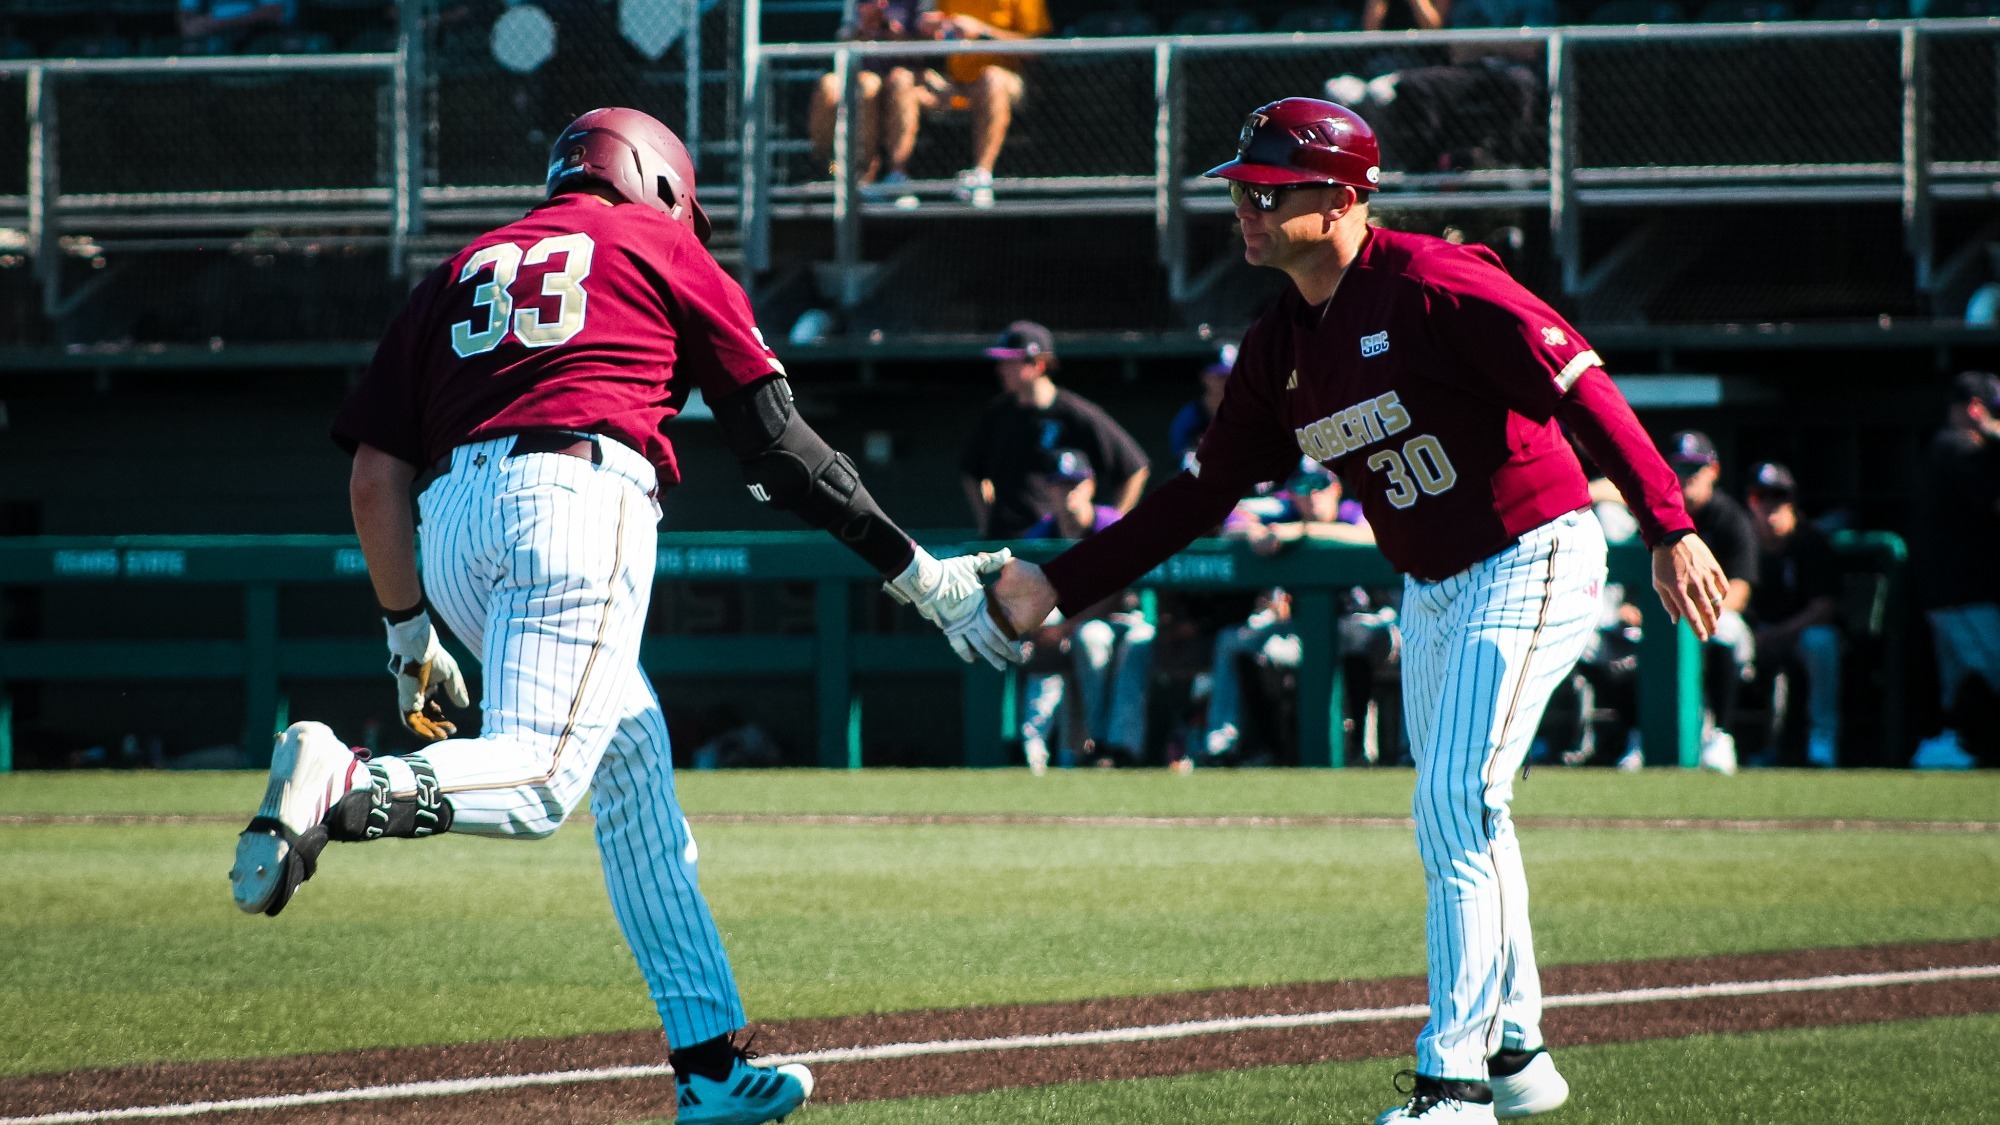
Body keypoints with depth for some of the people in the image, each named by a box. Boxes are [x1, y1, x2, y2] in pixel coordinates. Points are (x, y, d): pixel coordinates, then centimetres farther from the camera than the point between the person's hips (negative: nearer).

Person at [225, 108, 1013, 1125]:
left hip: (451, 527, 6)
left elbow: (375, 479, 20)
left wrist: (409, 635, 27)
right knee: (538, 780, -19)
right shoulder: (664, 246, 18)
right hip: (576, 499, -6)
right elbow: (778, 448, 12)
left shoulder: (465, 269, 29)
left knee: (635, 774, 15)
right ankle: (340, 786, -46)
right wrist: (917, 574, 16)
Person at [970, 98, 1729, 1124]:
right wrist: (1060, 585, 5)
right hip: (1431, 590, 9)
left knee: (1455, 807, -14)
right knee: (1456, 823, 15)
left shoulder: (1434, 288, -20)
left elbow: (1582, 389, -24)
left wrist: (1671, 530, -33)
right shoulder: (1280, 347, 5)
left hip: (1531, 565, -9)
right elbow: (1205, 492, 11)